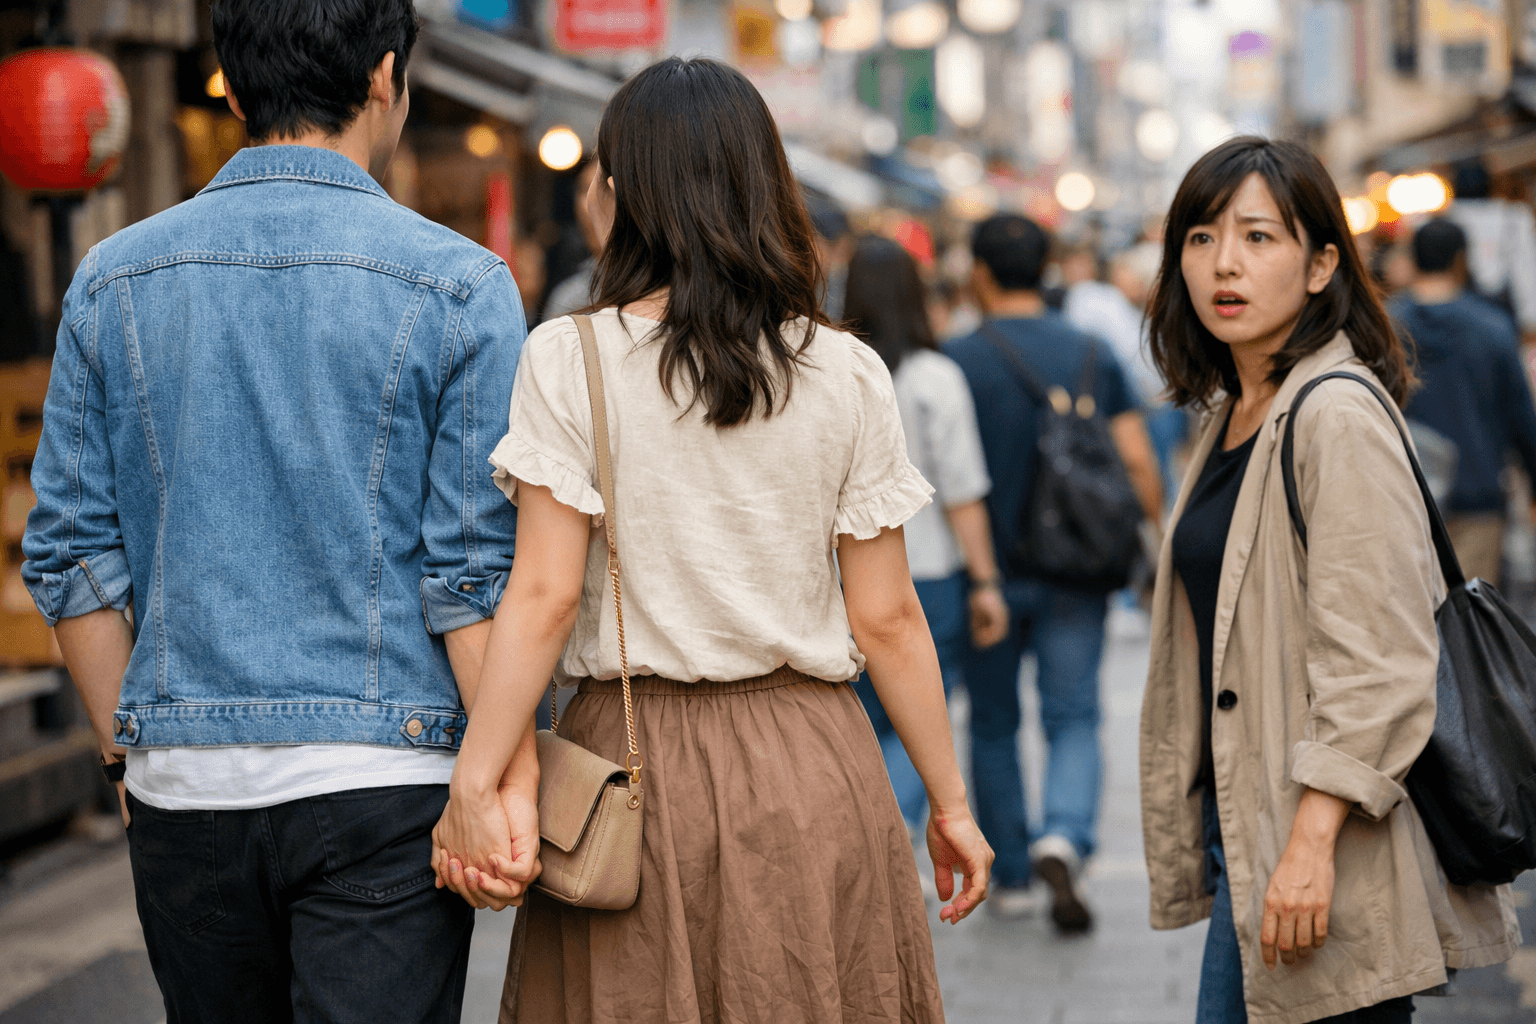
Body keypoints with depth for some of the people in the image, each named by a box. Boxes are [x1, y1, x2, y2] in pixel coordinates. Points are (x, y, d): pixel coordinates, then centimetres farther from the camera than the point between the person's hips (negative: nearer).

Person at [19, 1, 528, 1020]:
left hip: (186, 784, 4)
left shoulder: (114, 280, 5)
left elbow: (71, 556, 5)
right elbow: (475, 571, -9)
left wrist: (128, 751, 15)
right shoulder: (457, 285, -6)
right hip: (383, 781, -3)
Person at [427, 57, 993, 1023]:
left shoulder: (568, 360, -6)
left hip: (631, 762, -1)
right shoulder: (848, 374, -1)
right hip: (809, 765, 2)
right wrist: (950, 802, 9)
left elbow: (544, 597, -10)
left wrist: (474, 786, -6)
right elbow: (886, 619, 0)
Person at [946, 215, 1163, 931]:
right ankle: (1064, 836, -21)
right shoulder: (1093, 355, 2)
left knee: (993, 724, 13)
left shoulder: (956, 361, -8)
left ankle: (1011, 877, 19)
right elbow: (1138, 462, -1)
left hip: (990, 573, -1)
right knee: (1073, 717, 5)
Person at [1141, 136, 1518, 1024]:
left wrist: (1312, 841, -23)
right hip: (1244, 823, 9)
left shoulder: (1338, 416, -14)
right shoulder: (1233, 416, 14)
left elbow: (1375, 658, -20)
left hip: (1330, 851, -9)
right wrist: (1215, 833, 19)